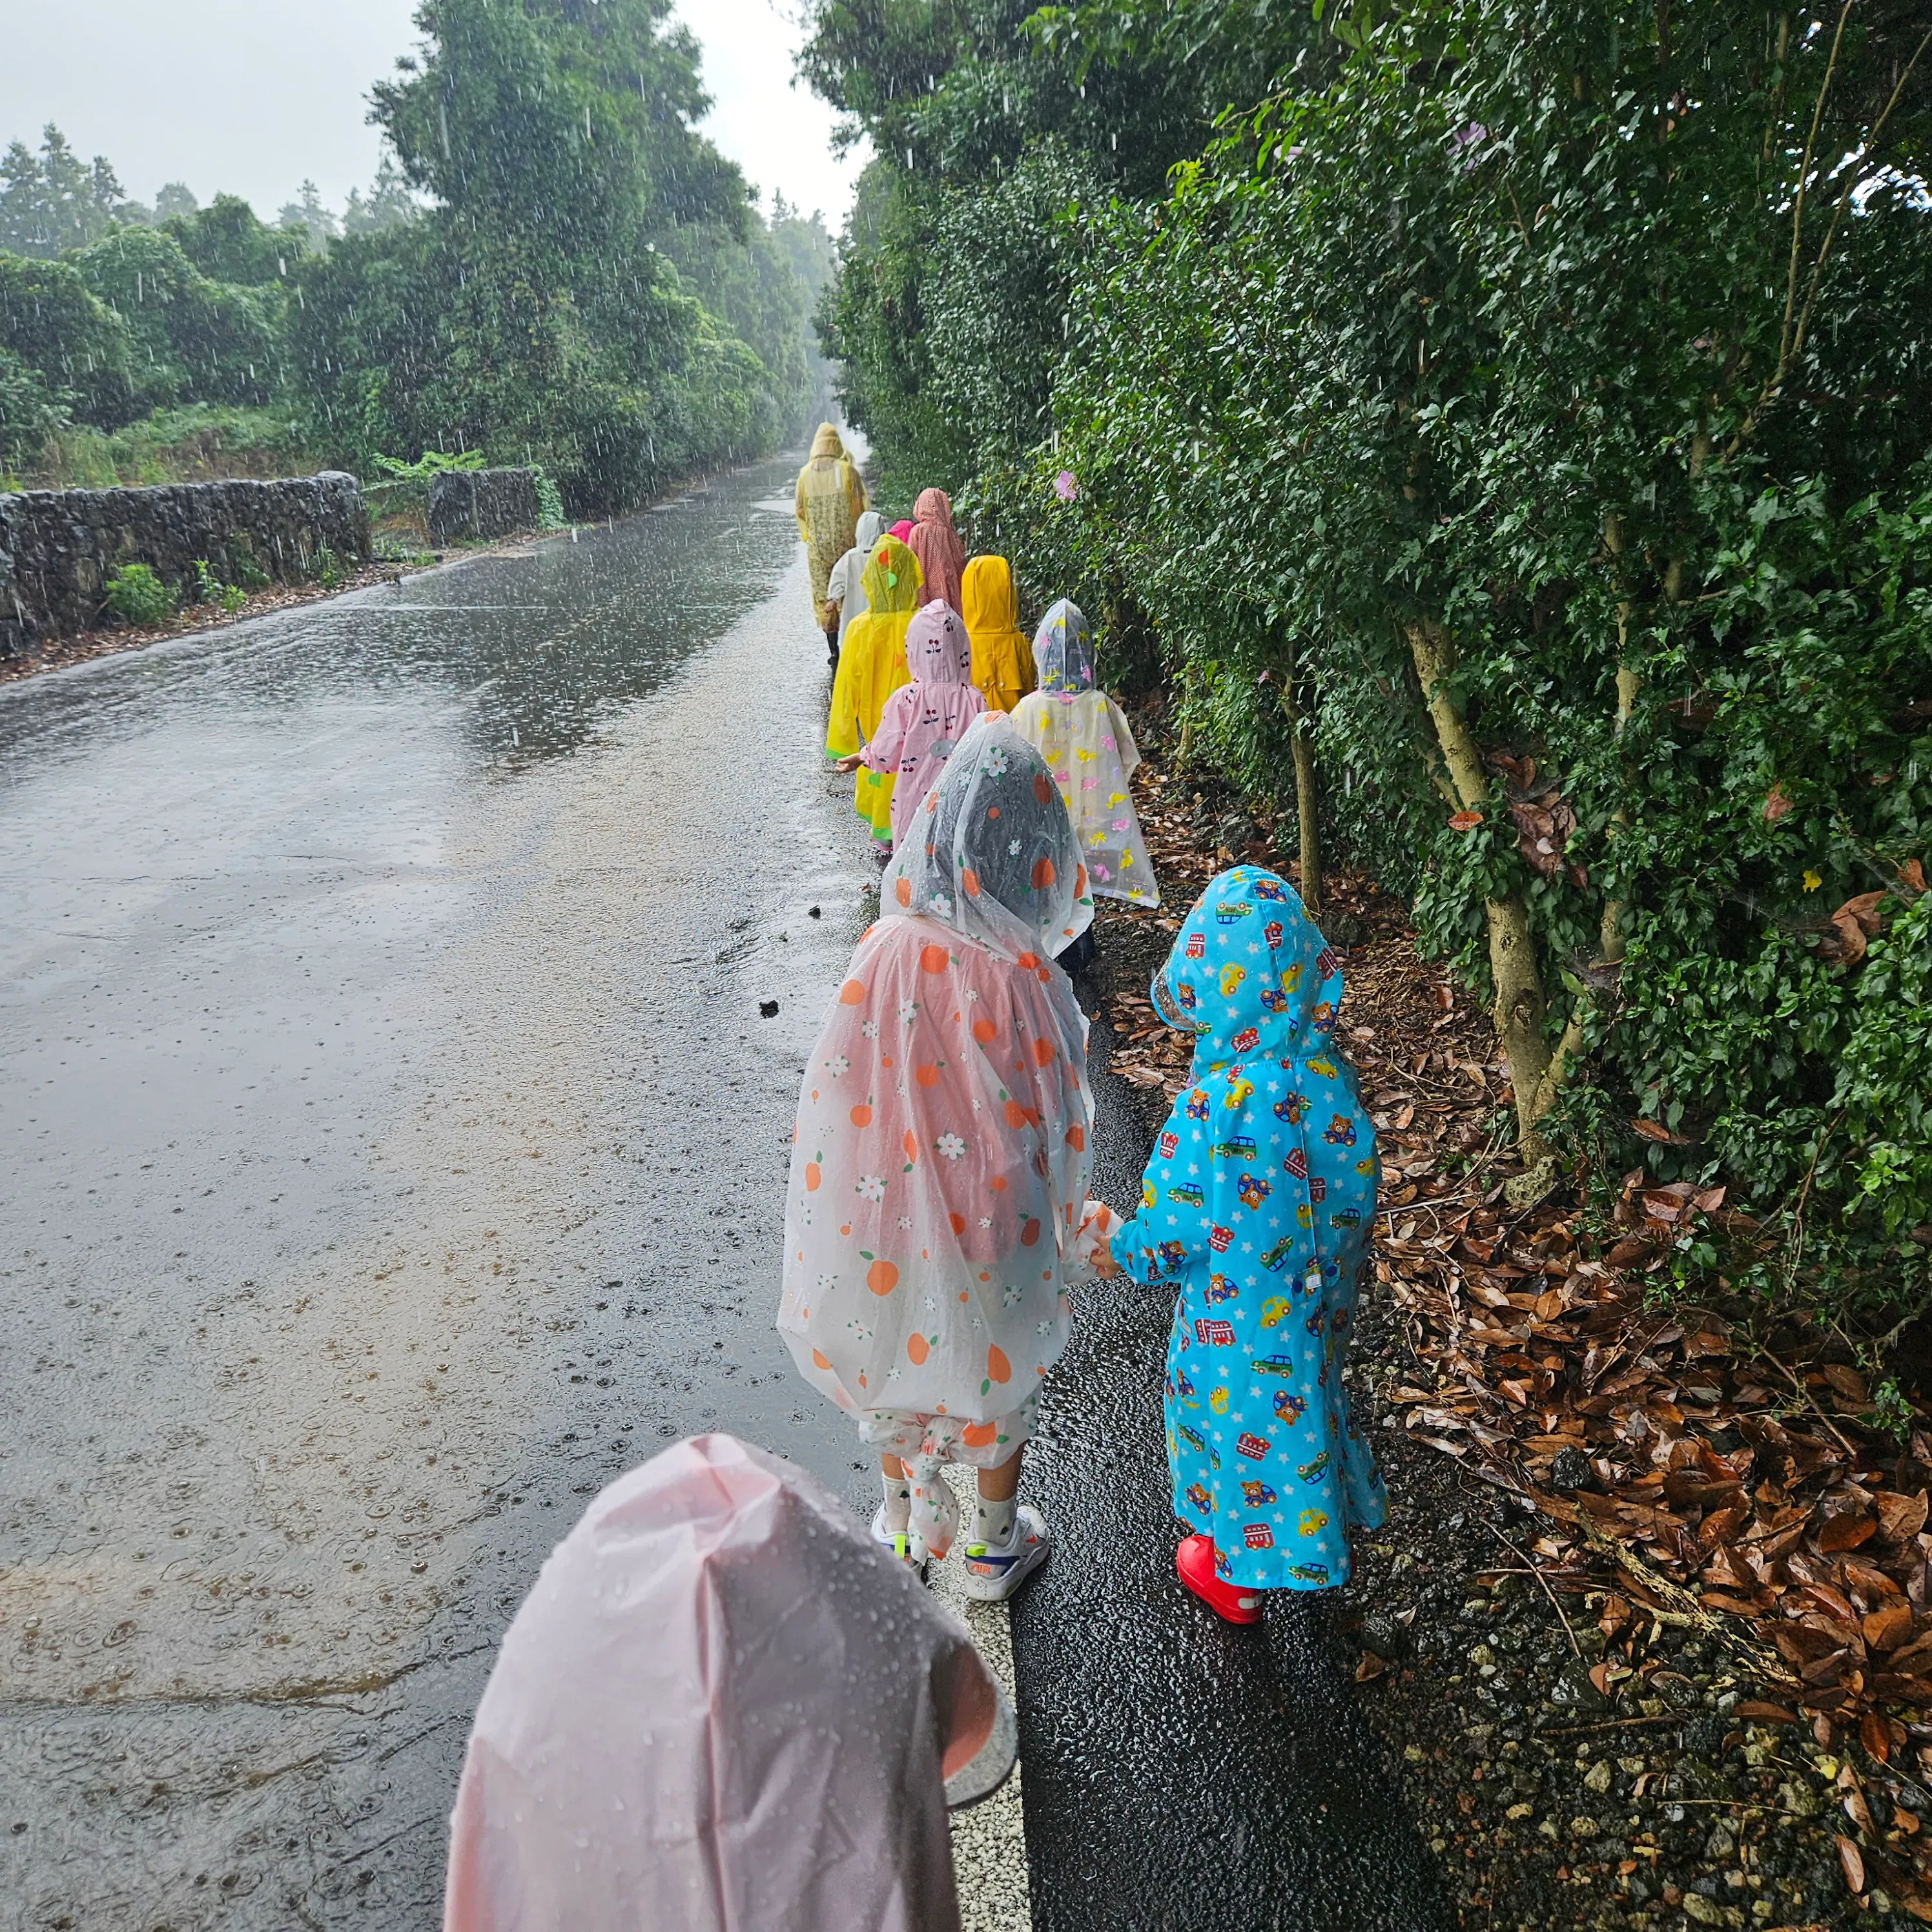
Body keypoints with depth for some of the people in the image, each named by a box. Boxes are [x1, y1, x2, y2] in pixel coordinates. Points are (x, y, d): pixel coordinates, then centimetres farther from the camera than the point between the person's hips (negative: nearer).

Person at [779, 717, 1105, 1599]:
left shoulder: (883, 954, -19)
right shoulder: (1027, 985, -26)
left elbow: (840, 1093, -10)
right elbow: (1054, 1130, -14)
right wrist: (1069, 1230, 5)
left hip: (887, 1205, 2)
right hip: (992, 1226, -2)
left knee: (894, 1358, 28)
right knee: (998, 1373, 24)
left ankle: (903, 1524, 50)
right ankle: (996, 1548, 46)